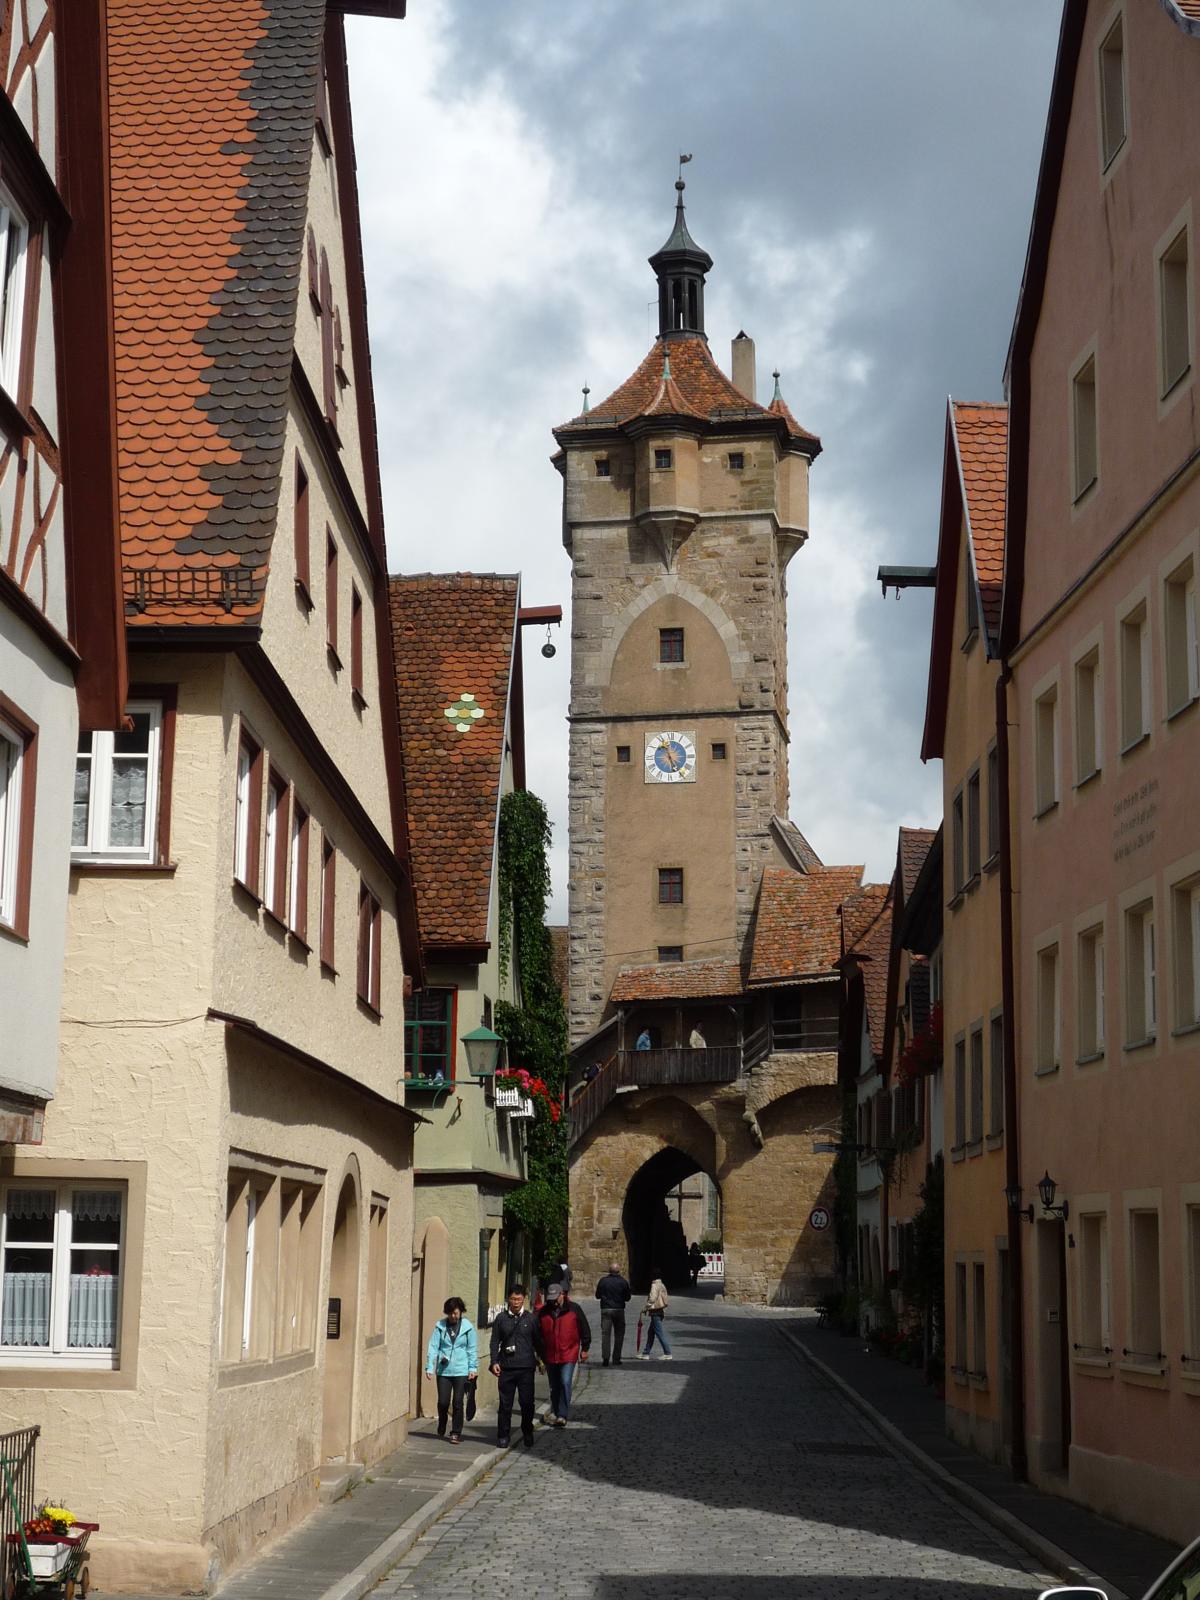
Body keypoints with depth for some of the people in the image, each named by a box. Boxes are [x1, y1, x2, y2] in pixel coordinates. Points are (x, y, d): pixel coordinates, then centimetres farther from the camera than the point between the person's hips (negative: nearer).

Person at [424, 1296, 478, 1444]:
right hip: (443, 1370, 1)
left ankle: (456, 1433, 10)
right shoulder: (440, 1326, 0)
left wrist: (473, 1368, -2)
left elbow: (472, 1349, 3)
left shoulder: (467, 1326, -1)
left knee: (457, 1402, -1)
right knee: (443, 1402, 2)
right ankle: (441, 1430, 27)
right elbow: (433, 1346, -1)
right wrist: (429, 1367, -8)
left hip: (461, 1370, -1)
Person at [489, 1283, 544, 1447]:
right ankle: (503, 1435, 11)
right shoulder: (501, 1319, 6)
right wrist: (494, 1362, -2)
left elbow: (538, 1341, 13)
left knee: (527, 1402, 2)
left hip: (526, 1367, 0)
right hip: (506, 1367, 0)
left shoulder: (531, 1318, 6)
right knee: (505, 1403, 2)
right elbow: (495, 1342, 7)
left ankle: (527, 1433, 18)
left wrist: (541, 1359, 9)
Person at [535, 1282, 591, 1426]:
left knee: (565, 1383, -14)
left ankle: (562, 1415, -13)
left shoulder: (574, 1309, -3)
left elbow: (584, 1329, 5)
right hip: (550, 1355, 3)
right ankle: (555, 1412, 26)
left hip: (569, 1355, -3)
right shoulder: (543, 1312, 3)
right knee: (554, 1386, 11)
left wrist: (584, 1349, 6)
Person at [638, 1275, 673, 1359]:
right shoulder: (661, 1285, 14)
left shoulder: (655, 1285, -15)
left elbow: (652, 1299, -22)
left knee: (660, 1333, -6)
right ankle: (646, 1353, 20)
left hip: (655, 1312, -10)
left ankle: (668, 1354, -5)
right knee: (650, 1333, 15)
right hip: (660, 1311, 10)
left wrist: (645, 1308, -9)